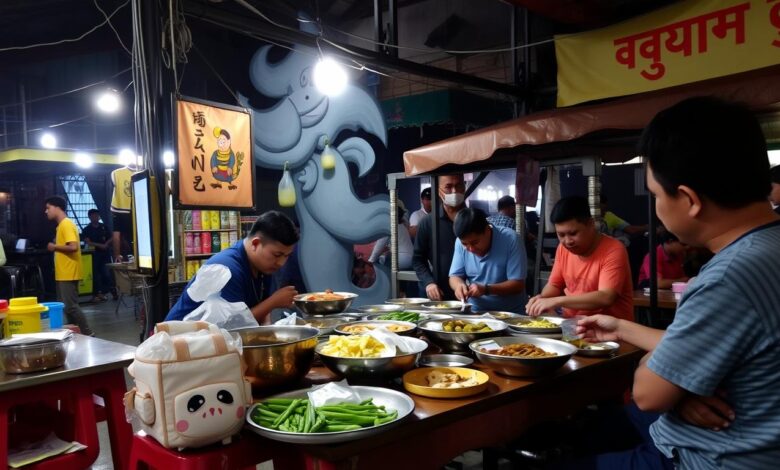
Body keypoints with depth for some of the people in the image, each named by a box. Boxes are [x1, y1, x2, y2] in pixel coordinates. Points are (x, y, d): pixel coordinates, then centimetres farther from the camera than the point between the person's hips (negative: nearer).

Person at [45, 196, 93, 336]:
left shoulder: (66, 224, -14)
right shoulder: (62, 225, 16)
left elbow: (73, 247, -24)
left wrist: (54, 247, -13)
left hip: (68, 274, -10)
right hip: (63, 274, 10)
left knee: (70, 306, -10)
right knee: (67, 306, 12)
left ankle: (88, 334, -6)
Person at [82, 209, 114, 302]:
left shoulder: (104, 227, 10)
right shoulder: (86, 229, 2)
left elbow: (110, 238, 12)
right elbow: (88, 242, -7)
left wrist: (106, 244, -8)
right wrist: (100, 245, -16)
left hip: (105, 253, 1)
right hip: (94, 254, -1)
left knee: (107, 273, -3)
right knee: (96, 274, -1)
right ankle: (97, 293, 4)